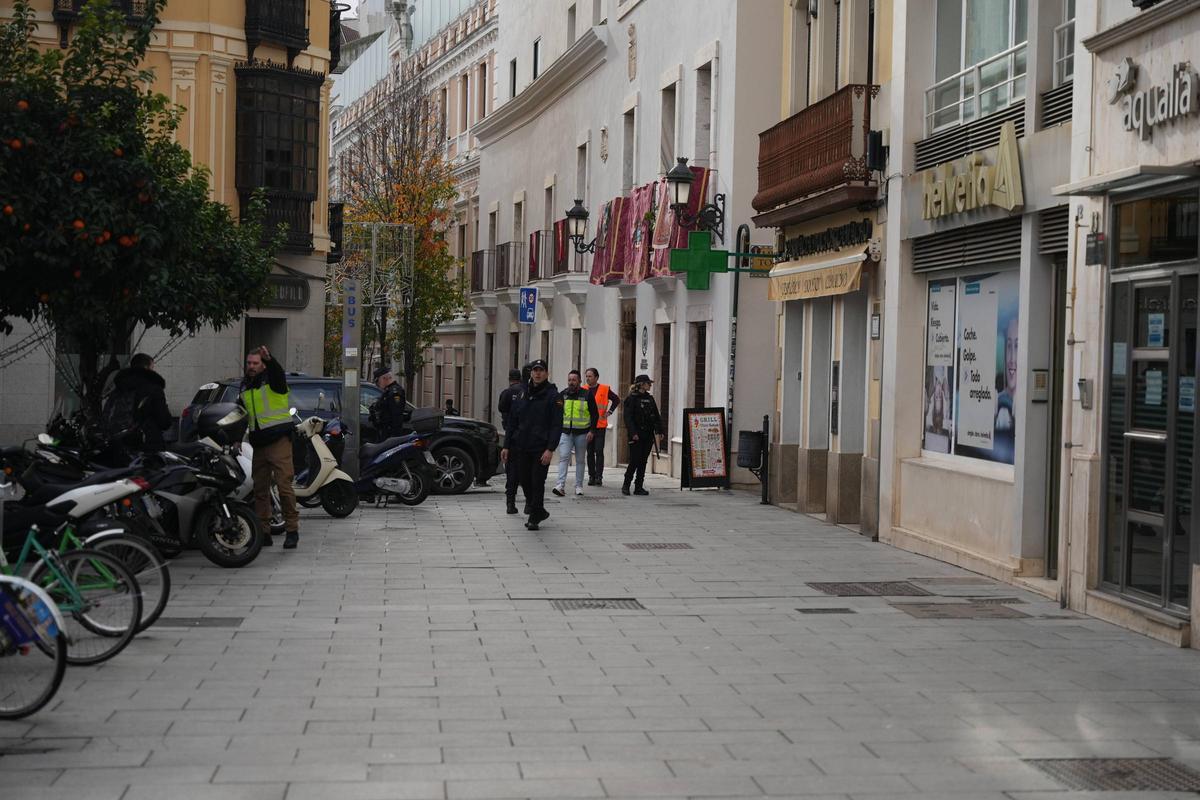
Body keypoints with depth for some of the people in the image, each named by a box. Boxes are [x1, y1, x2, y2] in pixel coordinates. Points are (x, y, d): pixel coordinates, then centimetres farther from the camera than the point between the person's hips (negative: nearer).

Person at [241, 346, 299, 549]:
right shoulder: (245, 385, 16)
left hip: (279, 440, -7)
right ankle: (263, 532, 13)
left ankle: (292, 530, -7)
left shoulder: (272, 379, -4)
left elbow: (278, 372, -29)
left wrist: (269, 359, -50)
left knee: (284, 485, -12)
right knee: (259, 489, 8)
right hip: (258, 444, 7)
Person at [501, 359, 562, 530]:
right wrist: (507, 445, 10)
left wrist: (550, 449, -18)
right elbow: (513, 422, 15)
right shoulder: (522, 395, 12)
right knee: (524, 480, 9)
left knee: (537, 482, -5)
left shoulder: (553, 396, -4)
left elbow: (557, 425, -9)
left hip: (541, 448, -5)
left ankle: (534, 518, 5)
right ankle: (540, 512, 27)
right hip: (521, 447, 5)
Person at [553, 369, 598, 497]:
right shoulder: (563, 394, 6)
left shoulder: (587, 395, -1)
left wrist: (591, 430, -8)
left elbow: (595, 414, 1)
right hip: (565, 432, 1)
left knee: (580, 460, 7)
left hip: (581, 433, -1)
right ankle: (561, 485, -16)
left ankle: (579, 486, 15)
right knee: (563, 457, -11)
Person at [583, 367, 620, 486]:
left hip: (600, 425, -3)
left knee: (599, 451, -8)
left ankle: (599, 476, -7)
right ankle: (591, 476, 12)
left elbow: (617, 400, 11)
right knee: (590, 452, 6)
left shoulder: (605, 389, 0)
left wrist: (609, 412, 2)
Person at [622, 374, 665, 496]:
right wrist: (633, 433, -21)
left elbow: (656, 416, 16)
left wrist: (660, 430, 7)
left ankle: (639, 487, 11)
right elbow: (628, 417, -13)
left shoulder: (650, 398, 13)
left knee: (643, 461, 7)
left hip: (648, 434, 6)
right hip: (636, 435, -6)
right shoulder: (632, 399, -6)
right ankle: (626, 485, 4)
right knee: (634, 461, -8)